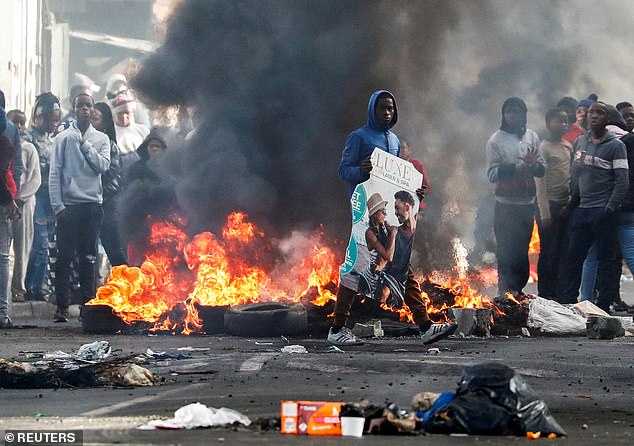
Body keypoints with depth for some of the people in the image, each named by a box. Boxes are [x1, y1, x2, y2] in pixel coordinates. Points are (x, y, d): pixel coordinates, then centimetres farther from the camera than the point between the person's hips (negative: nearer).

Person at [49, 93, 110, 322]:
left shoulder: (101, 139, 12)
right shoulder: (63, 138, 5)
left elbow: (103, 166, -3)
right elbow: (55, 174, 1)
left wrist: (86, 145, -7)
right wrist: (57, 205, -7)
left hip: (93, 203, 2)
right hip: (69, 204, -2)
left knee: (89, 256, 4)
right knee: (65, 256, -4)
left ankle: (88, 303, 8)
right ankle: (62, 306, -3)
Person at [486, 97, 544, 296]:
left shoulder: (531, 137, 9)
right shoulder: (496, 141, -3)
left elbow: (542, 170, 10)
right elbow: (492, 174, -9)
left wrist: (533, 164, -13)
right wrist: (518, 167, -19)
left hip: (527, 203, 4)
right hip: (506, 205, -4)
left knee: (522, 251, 10)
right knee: (507, 252, -5)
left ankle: (518, 290, 18)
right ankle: (506, 293, -1)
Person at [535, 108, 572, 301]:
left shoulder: (568, 146, 14)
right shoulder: (544, 147, -8)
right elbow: (540, 182, -11)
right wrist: (545, 214, -15)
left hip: (565, 206, 7)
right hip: (550, 205, -7)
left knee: (561, 252, 8)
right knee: (548, 252, -5)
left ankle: (556, 294, 14)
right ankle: (545, 295, 0)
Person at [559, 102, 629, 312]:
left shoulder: (615, 145, -5)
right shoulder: (580, 142, 12)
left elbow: (622, 182, -10)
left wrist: (610, 209, -17)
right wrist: (572, 201, 10)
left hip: (602, 210, -6)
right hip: (581, 209, 6)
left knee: (605, 258, -1)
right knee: (574, 256, 6)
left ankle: (604, 304, 3)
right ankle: (567, 300, 13)